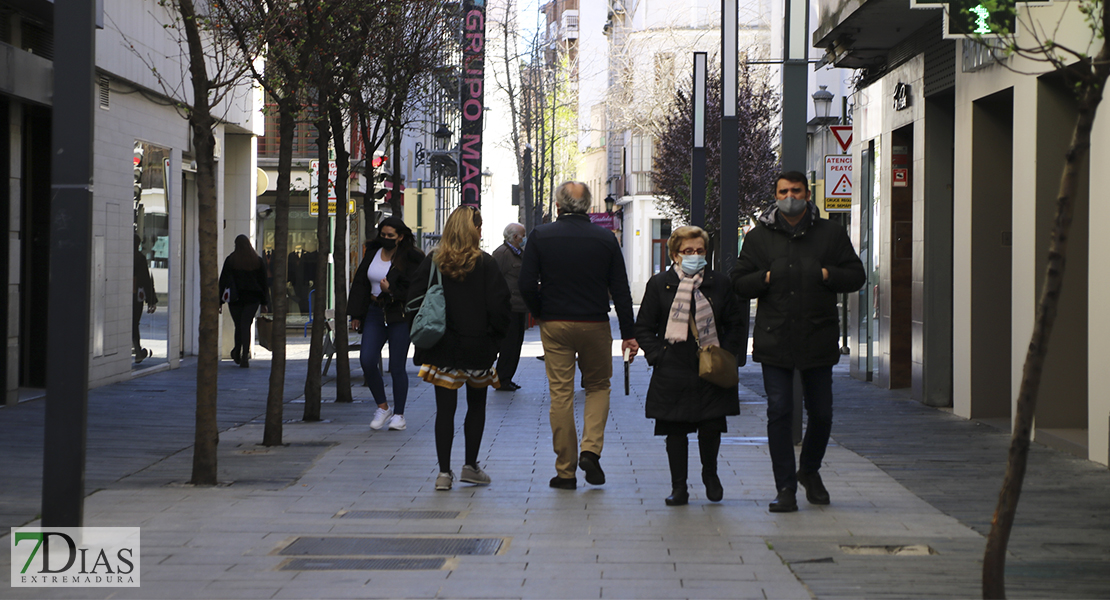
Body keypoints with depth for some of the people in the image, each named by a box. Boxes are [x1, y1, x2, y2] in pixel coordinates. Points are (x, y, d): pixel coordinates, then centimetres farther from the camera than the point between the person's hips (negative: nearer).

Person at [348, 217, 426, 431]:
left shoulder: (411, 258, -6)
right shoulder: (372, 253, 10)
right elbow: (360, 283, 15)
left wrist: (391, 292, -21)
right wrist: (356, 314, 11)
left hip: (399, 316, -5)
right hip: (374, 313, 5)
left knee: (397, 367, -2)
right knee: (367, 361, -7)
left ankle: (399, 415, 11)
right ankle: (383, 407, 10)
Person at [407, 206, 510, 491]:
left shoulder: (433, 262, -2)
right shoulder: (485, 264, -8)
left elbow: (414, 302, -1)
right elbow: (498, 305, -10)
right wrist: (495, 338, 4)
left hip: (441, 348, 1)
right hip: (477, 348, -1)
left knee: (445, 409, 3)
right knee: (476, 406, 15)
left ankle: (444, 471, -1)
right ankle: (471, 466, 19)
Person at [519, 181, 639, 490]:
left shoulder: (540, 236, -2)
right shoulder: (605, 239, 0)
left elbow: (527, 285, -7)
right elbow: (620, 290, 0)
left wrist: (541, 314, 11)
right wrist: (628, 334, 5)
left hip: (555, 325, 0)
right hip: (595, 325, 0)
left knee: (561, 394, 4)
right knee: (598, 386, 18)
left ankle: (565, 470, 6)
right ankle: (591, 450, -2)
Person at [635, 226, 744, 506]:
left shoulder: (719, 283, 7)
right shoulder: (659, 285, 4)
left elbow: (737, 324, 12)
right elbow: (643, 327, 7)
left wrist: (726, 354, 0)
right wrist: (657, 355, -5)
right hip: (673, 373, 0)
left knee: (711, 427, -1)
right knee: (675, 430, 2)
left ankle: (710, 473, 27)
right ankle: (679, 487, 12)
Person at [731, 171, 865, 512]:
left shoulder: (830, 234, 6)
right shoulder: (759, 237, 7)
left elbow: (856, 276, 7)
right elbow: (739, 283, 7)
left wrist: (828, 275, -11)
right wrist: (766, 278, -11)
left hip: (819, 340, 1)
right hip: (774, 340, -1)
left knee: (821, 413, 8)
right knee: (779, 413, -5)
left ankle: (809, 471, 34)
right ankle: (785, 488, 1)